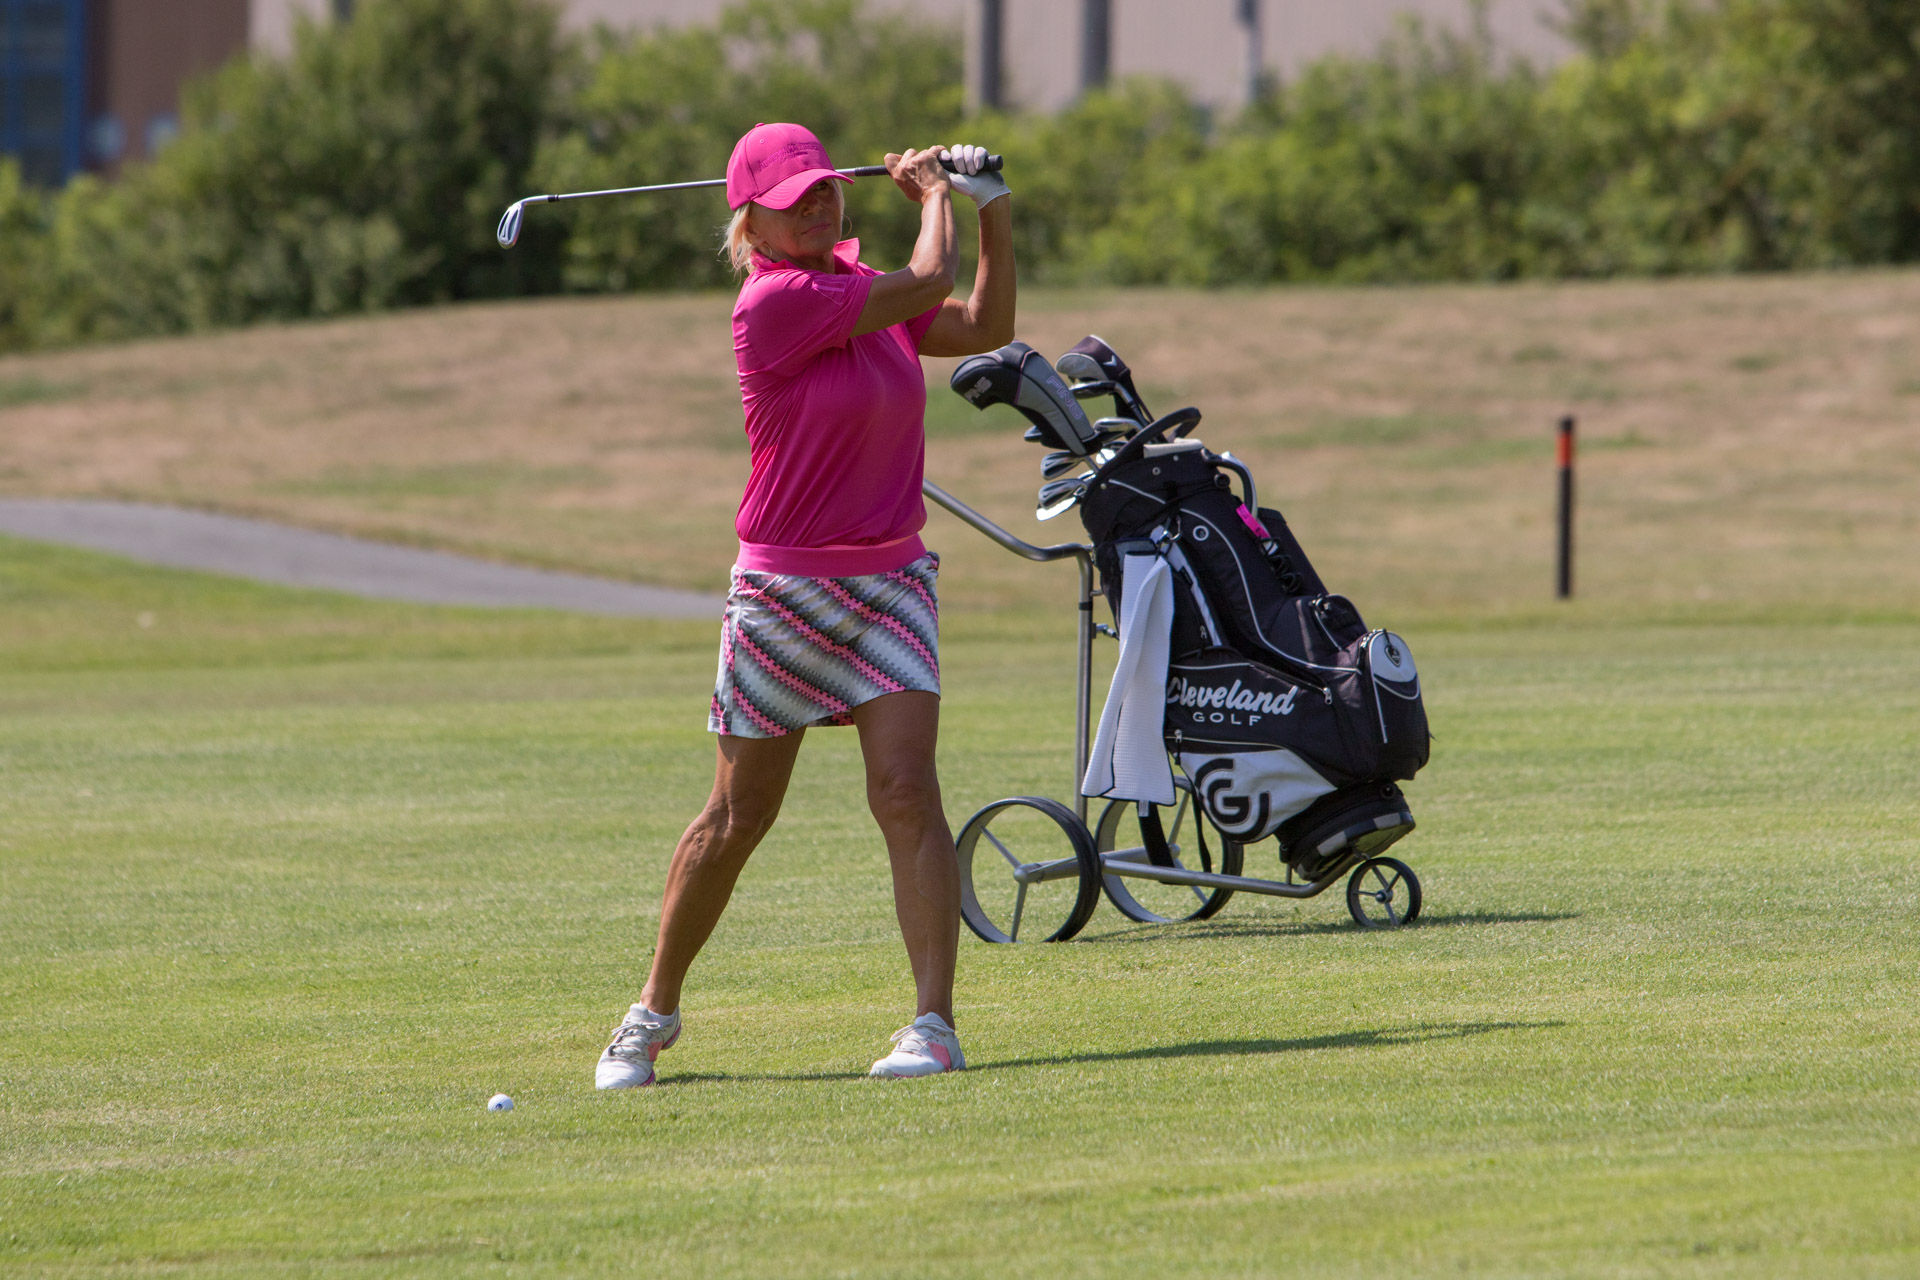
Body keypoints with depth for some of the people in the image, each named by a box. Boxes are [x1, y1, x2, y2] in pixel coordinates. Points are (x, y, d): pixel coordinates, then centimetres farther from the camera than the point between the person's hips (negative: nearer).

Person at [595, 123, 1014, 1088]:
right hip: (783, 590, -5)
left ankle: (934, 1024, -14)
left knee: (906, 790, -12)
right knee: (737, 816, 5)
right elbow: (929, 282, -18)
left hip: (889, 580, 5)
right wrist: (932, 195, 1)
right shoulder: (774, 302, -16)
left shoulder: (859, 285, 7)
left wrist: (992, 210, 7)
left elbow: (985, 327, 15)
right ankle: (654, 1012, 23)